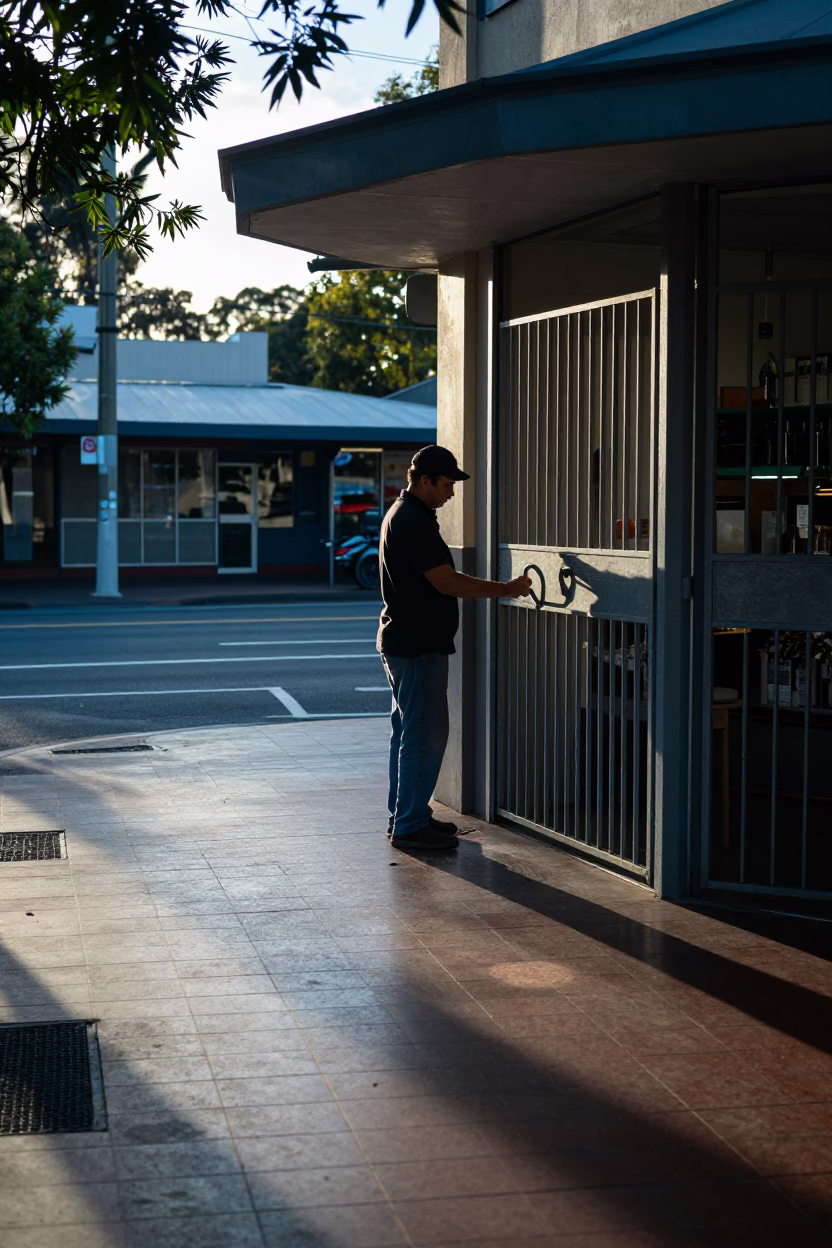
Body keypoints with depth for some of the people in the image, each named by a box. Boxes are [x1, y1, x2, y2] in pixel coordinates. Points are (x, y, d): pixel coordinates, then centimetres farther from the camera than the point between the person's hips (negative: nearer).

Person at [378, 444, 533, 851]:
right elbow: (446, 582, -22)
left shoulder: (404, 514, 15)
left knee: (408, 729, 16)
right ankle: (410, 825, -2)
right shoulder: (413, 522, -19)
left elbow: (439, 577, 24)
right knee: (426, 734, -7)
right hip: (417, 645, -11)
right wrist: (506, 590, -16)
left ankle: (404, 816, 24)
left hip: (404, 641, 11)